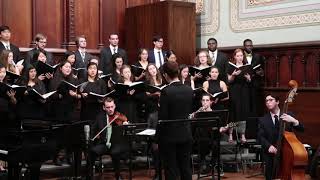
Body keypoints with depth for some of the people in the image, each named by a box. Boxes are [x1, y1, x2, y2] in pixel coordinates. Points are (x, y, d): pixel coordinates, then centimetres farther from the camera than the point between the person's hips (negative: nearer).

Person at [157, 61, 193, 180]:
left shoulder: (166, 91, -17)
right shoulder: (189, 90, 0)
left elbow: (162, 117, -15)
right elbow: (191, 112, 10)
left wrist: (157, 137, -6)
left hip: (169, 136, -5)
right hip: (186, 135, 5)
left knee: (171, 170, 4)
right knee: (186, 168, 14)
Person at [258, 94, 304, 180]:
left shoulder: (288, 115, 4)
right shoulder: (263, 120, 5)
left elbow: (301, 129, -3)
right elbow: (260, 137, -3)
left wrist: (294, 121, -23)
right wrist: (269, 146, -21)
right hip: (270, 155, 0)